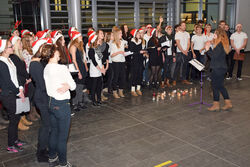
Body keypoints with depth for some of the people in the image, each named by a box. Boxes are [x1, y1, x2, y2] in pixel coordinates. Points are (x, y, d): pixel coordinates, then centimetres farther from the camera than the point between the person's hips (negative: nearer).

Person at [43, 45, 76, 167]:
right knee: (62, 136, 7)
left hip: (50, 102, 7)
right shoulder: (62, 68, -18)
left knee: (54, 132, 21)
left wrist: (65, 86, -9)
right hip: (62, 105, -7)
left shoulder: (46, 69, 1)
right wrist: (67, 86, -1)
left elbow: (51, 84, 3)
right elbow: (73, 86, -13)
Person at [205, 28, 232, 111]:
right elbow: (215, 54, 15)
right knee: (220, 86, 17)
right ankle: (228, 103, 24)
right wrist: (209, 47, 10)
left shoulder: (220, 45, -18)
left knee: (215, 86, 0)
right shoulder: (222, 44, 13)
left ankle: (216, 105, 10)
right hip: (221, 68, 10)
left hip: (218, 69, -10)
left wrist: (207, 49, -15)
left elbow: (214, 56, -22)